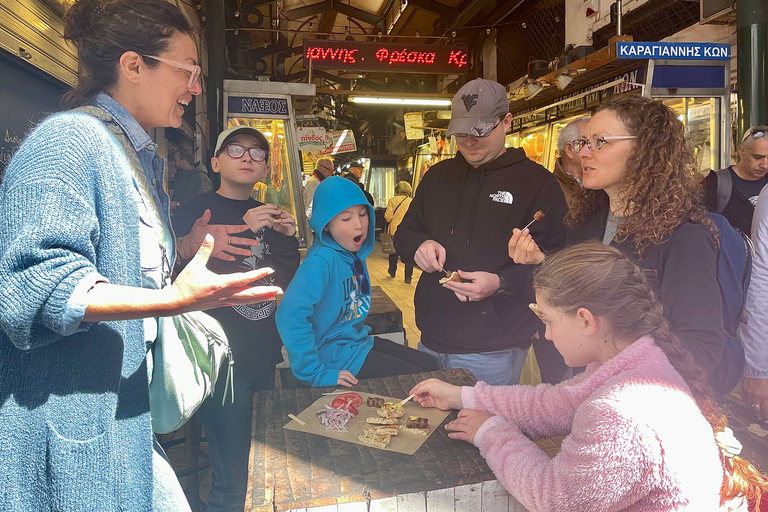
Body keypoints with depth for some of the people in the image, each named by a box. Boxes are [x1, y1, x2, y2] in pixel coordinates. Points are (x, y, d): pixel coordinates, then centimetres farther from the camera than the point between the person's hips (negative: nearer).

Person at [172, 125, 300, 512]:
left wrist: (288, 238, -3)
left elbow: (289, 285, 12)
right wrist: (241, 233, -23)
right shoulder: (194, 212, -4)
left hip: (266, 359, 6)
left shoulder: (268, 217, 13)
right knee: (231, 480, -2)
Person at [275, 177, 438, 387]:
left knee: (429, 365, 11)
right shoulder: (321, 261, -25)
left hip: (358, 340, 9)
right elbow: (290, 315, -35)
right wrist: (315, 374, -31)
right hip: (334, 352, -8)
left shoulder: (355, 253, 1)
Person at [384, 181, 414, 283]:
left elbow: (388, 217, -8)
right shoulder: (412, 202, -2)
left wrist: (385, 215, 12)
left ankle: (392, 271, 34)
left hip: (395, 230, 0)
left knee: (393, 252, 18)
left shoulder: (392, 200, -5)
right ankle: (408, 277, 2)